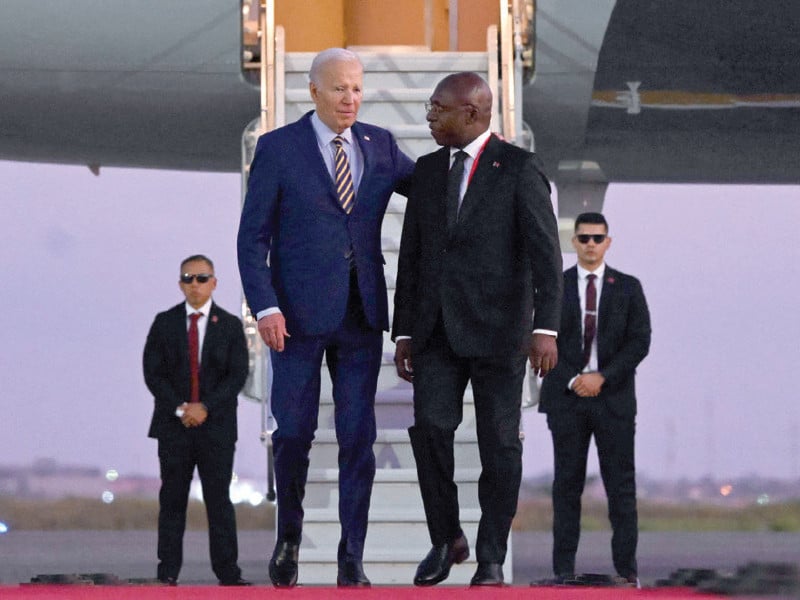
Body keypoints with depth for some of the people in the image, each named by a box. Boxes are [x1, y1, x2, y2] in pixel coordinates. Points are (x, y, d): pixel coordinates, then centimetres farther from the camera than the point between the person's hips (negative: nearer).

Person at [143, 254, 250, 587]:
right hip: (173, 424, 1)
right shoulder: (164, 323, 6)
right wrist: (180, 409, -11)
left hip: (216, 425, 0)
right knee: (172, 500, 1)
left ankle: (228, 573, -1)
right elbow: (153, 372, 0)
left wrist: (206, 407, -13)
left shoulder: (230, 325, 5)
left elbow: (237, 375, -2)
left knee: (219, 500, -1)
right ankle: (168, 573, 2)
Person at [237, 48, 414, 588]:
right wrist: (265, 306, -14)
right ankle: (289, 537, 26)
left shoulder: (380, 145, 7)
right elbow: (253, 236, -4)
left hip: (362, 314, 3)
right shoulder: (278, 148, -3)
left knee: (358, 436, 1)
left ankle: (352, 559, 6)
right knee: (294, 432, 3)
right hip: (299, 314, -3)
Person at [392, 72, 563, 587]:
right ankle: (446, 539, 9)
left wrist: (545, 328, -17)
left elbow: (544, 252, -9)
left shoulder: (519, 168, -4)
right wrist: (404, 331, 11)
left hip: (496, 328, -4)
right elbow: (411, 254, 14)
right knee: (430, 427, -9)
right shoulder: (428, 170, 12)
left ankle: (491, 558, 11)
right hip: (436, 327, 4)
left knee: (500, 443, 1)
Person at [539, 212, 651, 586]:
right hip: (566, 397, 0)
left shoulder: (628, 288, 7)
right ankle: (564, 567, 1)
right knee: (567, 483, 0)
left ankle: (626, 566, -2)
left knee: (621, 484, -3)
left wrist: (602, 377, -11)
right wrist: (573, 380, -10)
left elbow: (640, 341, 0)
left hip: (614, 397, 0)